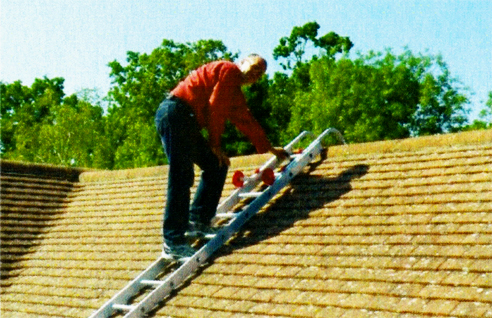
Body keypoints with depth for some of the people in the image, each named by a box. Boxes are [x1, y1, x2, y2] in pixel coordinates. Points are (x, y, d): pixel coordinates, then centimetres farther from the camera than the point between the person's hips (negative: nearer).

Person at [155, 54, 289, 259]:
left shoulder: (236, 94, 27)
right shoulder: (229, 70, -1)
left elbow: (248, 122, 37)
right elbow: (214, 107, -9)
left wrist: (270, 148, 43)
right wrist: (215, 144, -6)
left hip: (187, 122, 10)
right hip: (175, 113, -10)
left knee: (216, 166, 11)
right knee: (181, 179, -15)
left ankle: (198, 222, 11)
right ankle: (173, 243, -16)